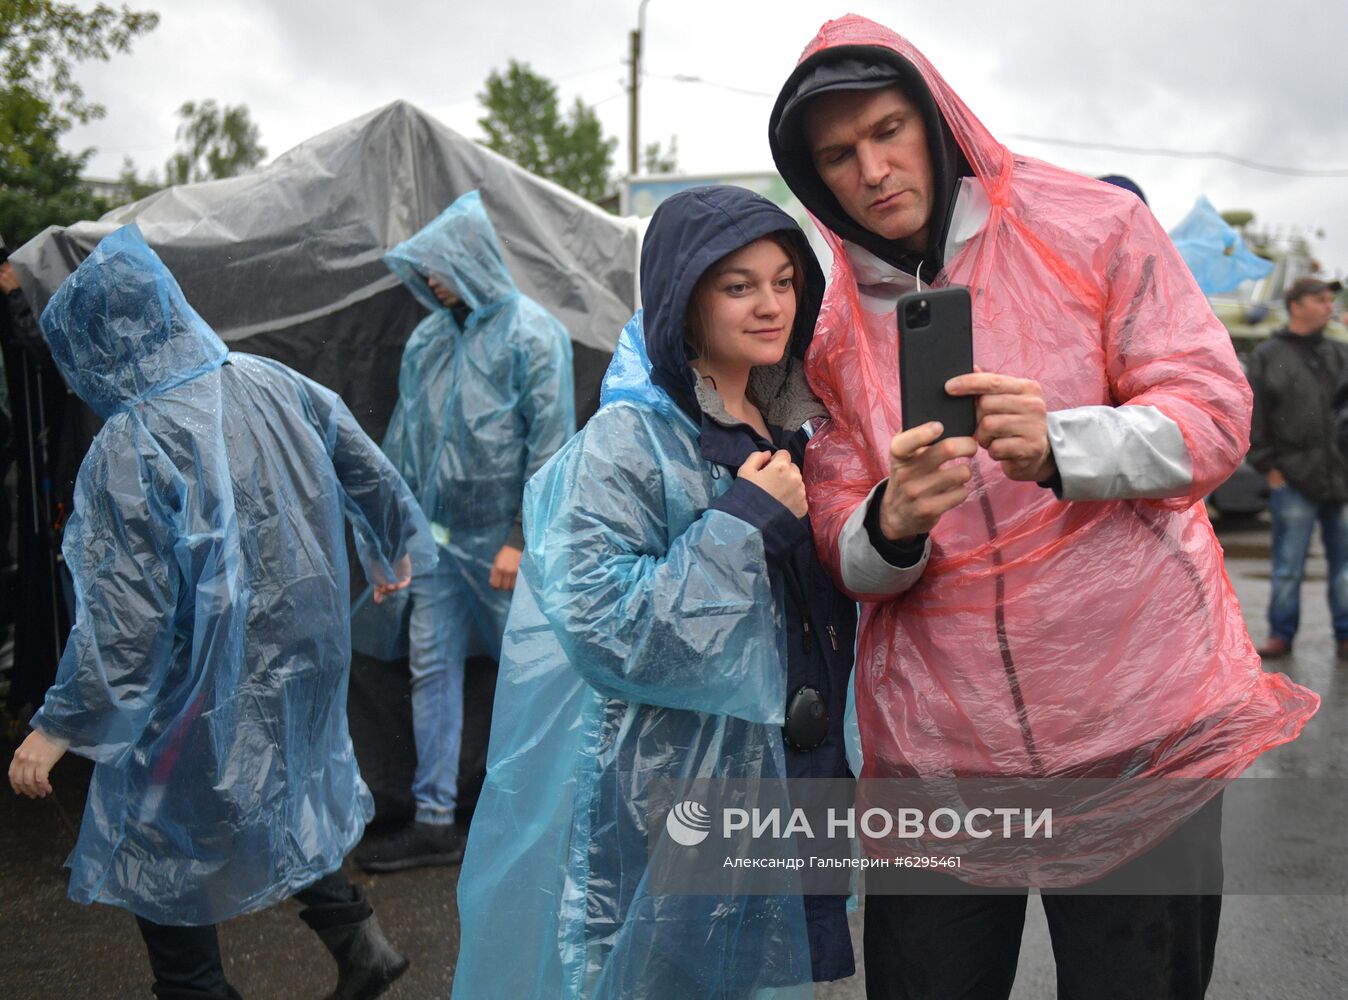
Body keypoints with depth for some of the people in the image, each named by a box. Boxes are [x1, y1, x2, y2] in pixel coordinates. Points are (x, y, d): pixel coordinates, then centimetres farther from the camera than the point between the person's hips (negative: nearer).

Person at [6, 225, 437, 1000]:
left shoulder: (130, 446, -22)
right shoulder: (274, 382, -4)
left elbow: (124, 612, -23)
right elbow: (370, 472, 7)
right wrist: (397, 547, 24)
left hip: (207, 695, -7)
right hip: (306, 660, 7)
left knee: (160, 860, 12)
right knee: (286, 794, 27)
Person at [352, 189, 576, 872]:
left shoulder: (532, 335, -9)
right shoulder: (429, 338, 10)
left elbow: (550, 444, -12)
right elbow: (403, 438, 16)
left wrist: (522, 539, -15)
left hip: (498, 541, -6)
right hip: (437, 536, 6)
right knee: (432, 669, 6)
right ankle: (434, 821, 13)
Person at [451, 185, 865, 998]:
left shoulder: (791, 427, 10)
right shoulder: (625, 443, -13)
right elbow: (602, 626, -23)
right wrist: (744, 523, -21)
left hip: (785, 772, 7)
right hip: (663, 801, -7)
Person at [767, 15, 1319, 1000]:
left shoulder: (1093, 227, -2)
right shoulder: (832, 329, 6)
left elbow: (1213, 415, -7)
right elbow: (839, 546, 2)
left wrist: (1057, 446, -25)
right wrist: (891, 526, -22)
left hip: (1139, 723, -2)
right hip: (934, 744, 3)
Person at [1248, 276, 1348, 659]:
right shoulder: (1267, 356, 3)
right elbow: (1254, 416, -1)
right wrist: (1270, 467, -6)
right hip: (1293, 480, -3)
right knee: (1288, 564, 2)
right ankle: (1281, 634, 12)